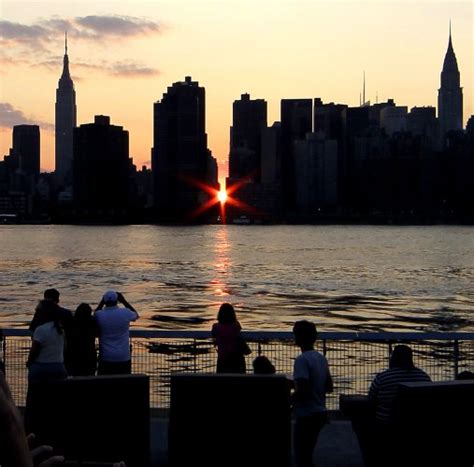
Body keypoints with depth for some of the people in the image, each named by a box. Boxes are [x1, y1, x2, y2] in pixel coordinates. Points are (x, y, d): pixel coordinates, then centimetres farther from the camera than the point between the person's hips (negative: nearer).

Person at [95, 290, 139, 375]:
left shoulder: (100, 315, -9)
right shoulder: (125, 313, -10)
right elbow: (136, 315, 15)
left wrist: (102, 301, 12)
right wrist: (124, 301, 13)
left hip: (105, 358, 0)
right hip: (123, 358, 0)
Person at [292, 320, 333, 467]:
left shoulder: (302, 360, -18)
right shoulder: (321, 358, 8)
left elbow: (302, 390, -24)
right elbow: (329, 387, 14)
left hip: (306, 415, -9)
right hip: (320, 413, 9)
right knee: (307, 455, 20)